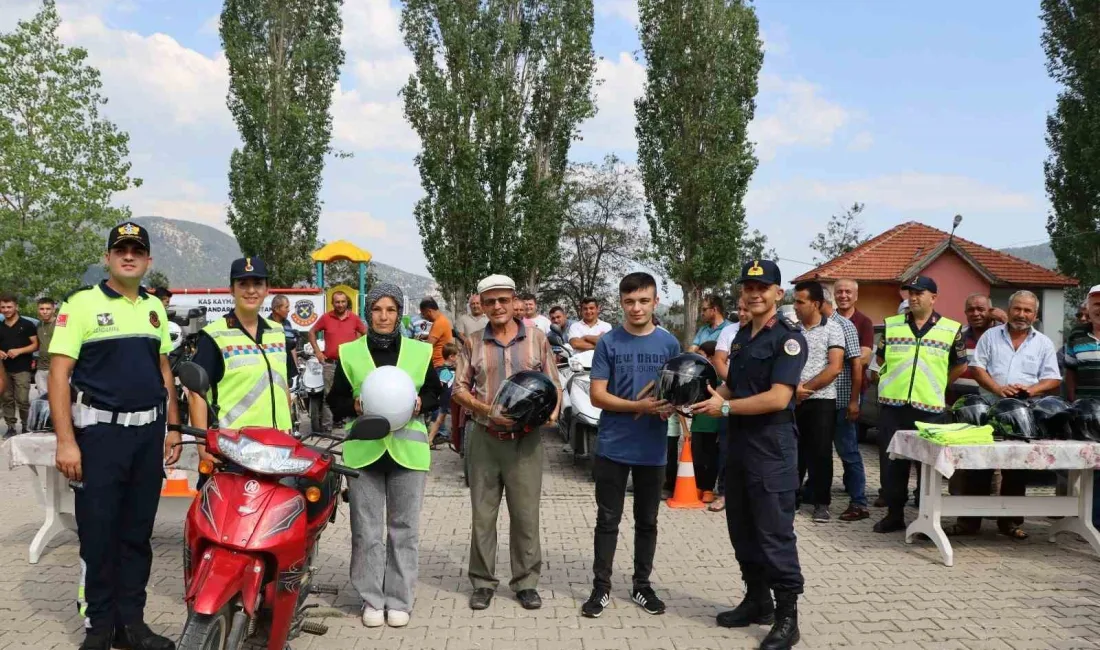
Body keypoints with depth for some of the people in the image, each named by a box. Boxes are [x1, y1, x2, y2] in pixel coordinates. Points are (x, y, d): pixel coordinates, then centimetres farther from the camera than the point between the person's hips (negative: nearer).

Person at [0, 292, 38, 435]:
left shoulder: (27, 325, 1)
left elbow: (35, 345, -1)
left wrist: (19, 351, -16)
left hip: (22, 369, -5)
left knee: (22, 400, -9)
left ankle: (26, 427, 2)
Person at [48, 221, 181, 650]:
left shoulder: (154, 307, 11)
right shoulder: (82, 303, -5)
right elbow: (59, 373, -9)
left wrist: (172, 428, 12)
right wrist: (65, 440, -16)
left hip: (149, 433, 5)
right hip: (99, 433, -5)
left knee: (137, 532, 10)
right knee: (98, 534, 2)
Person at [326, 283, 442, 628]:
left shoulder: (420, 351, 5)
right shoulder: (350, 352, 5)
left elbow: (434, 393, 12)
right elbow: (335, 401, 7)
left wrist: (420, 403, -9)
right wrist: (355, 406, -13)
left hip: (407, 447, 0)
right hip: (364, 449, 0)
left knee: (404, 529, 5)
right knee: (366, 530, 4)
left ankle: (399, 600, 16)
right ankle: (372, 600, 17)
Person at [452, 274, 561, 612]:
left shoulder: (537, 338, 4)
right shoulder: (473, 343, 6)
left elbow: (554, 384, 7)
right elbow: (459, 388, 4)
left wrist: (553, 411, -13)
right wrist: (487, 410, -13)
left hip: (526, 439, -1)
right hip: (485, 438, 1)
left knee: (526, 514, 5)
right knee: (482, 514, 8)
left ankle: (526, 582, 19)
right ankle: (483, 582, 21)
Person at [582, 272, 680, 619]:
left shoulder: (669, 343, 1)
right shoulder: (608, 342, -5)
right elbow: (597, 395, -8)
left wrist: (668, 407, -16)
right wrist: (639, 406, -21)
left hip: (652, 449, 2)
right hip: (613, 447, -2)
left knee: (647, 521, 13)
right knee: (607, 520, 6)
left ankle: (642, 585, 27)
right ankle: (601, 587, 17)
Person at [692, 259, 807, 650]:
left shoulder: (788, 338, -12)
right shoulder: (741, 336, 13)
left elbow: (778, 397, -21)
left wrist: (726, 408, -17)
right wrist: (711, 398, 1)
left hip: (772, 447, -8)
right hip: (739, 442, 8)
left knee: (774, 533, -3)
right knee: (742, 529, 14)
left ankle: (787, 617, 7)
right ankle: (758, 601, 28)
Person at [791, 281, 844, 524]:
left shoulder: (832, 328, -4)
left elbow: (835, 367, -11)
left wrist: (807, 388, -11)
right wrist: (794, 388, -8)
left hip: (821, 401, -4)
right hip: (793, 400, 4)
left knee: (820, 453, 1)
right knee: (794, 452, 9)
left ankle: (821, 503, 11)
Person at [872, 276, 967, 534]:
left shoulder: (952, 329, 3)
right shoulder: (891, 325, 7)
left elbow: (960, 366, 13)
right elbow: (880, 358, 18)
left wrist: (936, 386, 13)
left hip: (930, 407, -1)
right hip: (892, 405, 2)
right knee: (892, 461, 5)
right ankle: (894, 514, 15)